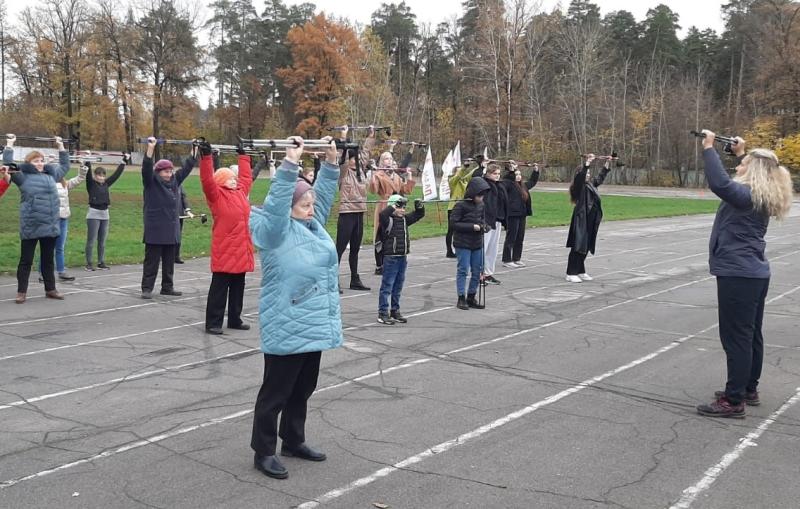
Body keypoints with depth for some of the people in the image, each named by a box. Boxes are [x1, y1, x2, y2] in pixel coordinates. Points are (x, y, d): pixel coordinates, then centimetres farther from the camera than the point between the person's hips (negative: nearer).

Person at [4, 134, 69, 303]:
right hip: (30, 227, -4)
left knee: (48, 259, 13)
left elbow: (65, 165, 28)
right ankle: (22, 292, 11)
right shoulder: (23, 176, 1)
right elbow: (8, 165, -9)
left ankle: (50, 289, 22)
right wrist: (9, 146, -3)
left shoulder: (51, 175, 14)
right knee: (26, 260, 4)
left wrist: (61, 147, 28)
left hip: (51, 226, 4)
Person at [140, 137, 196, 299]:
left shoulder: (174, 181, 11)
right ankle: (147, 288, 3)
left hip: (171, 229, 6)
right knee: (152, 260, -2)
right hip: (155, 230, -6)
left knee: (169, 260, 12)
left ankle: (167, 287, 21)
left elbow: (186, 168, 17)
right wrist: (150, 149, -32)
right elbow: (146, 168, -21)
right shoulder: (151, 182, -5)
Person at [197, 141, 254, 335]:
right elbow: (207, 180, -19)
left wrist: (243, 156, 33)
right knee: (219, 288, -1)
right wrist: (206, 156, -26)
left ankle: (235, 319, 25)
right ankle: (213, 323, 5)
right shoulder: (216, 195, -5)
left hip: (241, 250, 7)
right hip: (224, 252, -7)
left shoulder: (241, 192, 14)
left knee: (238, 287, 14)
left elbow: (246, 176, 29)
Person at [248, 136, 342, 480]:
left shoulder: (312, 225, 12)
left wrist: (331, 162, 8)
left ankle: (293, 441, 33)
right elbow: (277, 201, -26)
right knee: (276, 392, 2)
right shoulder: (275, 230, -11)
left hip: (314, 326, 8)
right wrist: (290, 163, -31)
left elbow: (324, 194, 18)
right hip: (286, 329, -8)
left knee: (303, 390, 18)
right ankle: (264, 452, 14)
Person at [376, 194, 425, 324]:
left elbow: (419, 215, 20)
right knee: (387, 285, -3)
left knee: (398, 286, 14)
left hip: (403, 257, 7)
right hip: (390, 257, -7)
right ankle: (383, 313, 1)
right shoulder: (388, 220, -10)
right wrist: (393, 206, -24)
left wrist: (419, 206, 1)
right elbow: (383, 214, -32)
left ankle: (395, 311, 24)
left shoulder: (405, 220, 12)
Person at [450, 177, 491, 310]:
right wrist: (472, 227, -20)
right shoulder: (461, 205, -12)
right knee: (463, 270, -2)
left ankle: (471, 297, 21)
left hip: (477, 243, 7)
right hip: (463, 244, -6)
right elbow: (454, 223, -16)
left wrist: (484, 226, -2)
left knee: (477, 271, 9)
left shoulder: (481, 205, 7)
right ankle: (461, 298, 6)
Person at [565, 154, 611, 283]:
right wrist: (587, 163, -34)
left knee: (586, 247, 11)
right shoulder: (579, 185, -6)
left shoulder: (591, 184, 16)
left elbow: (600, 178, 31)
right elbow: (580, 175, -27)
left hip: (591, 220, 8)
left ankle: (580, 272, 20)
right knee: (578, 247, -8)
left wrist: (607, 165, 32)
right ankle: (571, 274, -5)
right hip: (581, 219, -8)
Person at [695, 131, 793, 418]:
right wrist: (740, 154, 29)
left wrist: (708, 147, -27)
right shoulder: (760, 197, 11)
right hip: (754, 273, 10)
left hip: (738, 275, -10)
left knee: (736, 338, -7)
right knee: (750, 335, 16)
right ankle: (748, 390, 28)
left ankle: (733, 402, -3)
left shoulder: (747, 196, -17)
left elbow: (720, 183, -35)